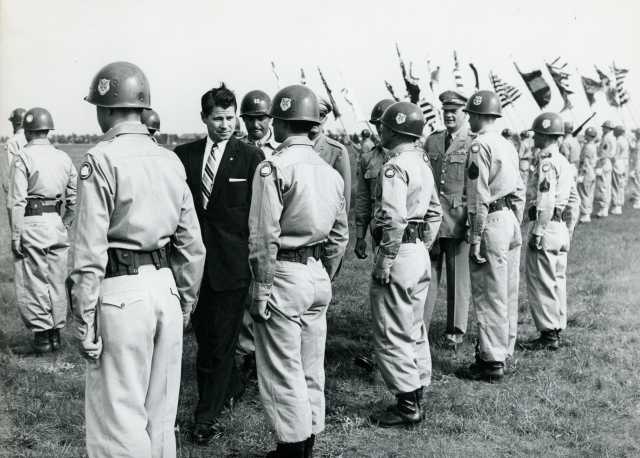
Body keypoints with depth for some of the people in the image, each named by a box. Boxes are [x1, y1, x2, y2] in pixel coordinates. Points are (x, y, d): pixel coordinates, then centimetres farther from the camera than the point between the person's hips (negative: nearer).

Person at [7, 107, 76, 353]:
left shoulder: (23, 157, -9)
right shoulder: (64, 158, 8)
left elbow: (17, 201, -14)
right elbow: (74, 198, 11)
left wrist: (15, 235, -11)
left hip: (32, 224, -5)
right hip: (57, 223, 5)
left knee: (33, 282, 5)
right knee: (57, 280, 13)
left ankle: (41, 334, 9)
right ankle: (56, 332, 21)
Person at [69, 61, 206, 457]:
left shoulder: (101, 160, -10)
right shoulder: (171, 160, 8)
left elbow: (90, 251, -13)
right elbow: (192, 245, 11)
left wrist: (85, 320, -8)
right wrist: (186, 302, 19)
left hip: (120, 294, -6)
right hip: (166, 288, 6)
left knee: (119, 416, 4)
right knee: (161, 414, 17)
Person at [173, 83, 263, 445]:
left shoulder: (251, 157, -3)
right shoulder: (184, 155, 6)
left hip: (233, 262, -4)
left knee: (222, 339, 1)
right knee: (204, 334, 14)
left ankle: (207, 415, 11)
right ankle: (232, 388, 38)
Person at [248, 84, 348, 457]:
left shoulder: (275, 167, -13)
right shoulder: (331, 172, 8)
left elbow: (264, 236, -16)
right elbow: (340, 236, 13)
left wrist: (261, 288, -10)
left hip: (283, 275, -7)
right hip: (319, 275, 7)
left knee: (282, 371, 3)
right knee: (312, 368, 16)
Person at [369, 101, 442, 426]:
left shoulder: (394, 166, -16)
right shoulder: (423, 162, 13)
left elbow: (394, 220, -24)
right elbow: (434, 213, 17)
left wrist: (384, 263, -20)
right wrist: (423, 247, 20)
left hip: (399, 253, -10)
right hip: (420, 253, 10)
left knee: (391, 333, -1)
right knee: (414, 329, 17)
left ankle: (406, 405, 4)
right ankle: (416, 396, 27)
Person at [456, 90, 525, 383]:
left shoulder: (480, 146, -12)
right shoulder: (508, 146, 14)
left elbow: (480, 197, -17)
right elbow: (519, 191, 16)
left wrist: (475, 239, -15)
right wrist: (516, 226, 21)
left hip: (491, 224, -9)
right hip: (512, 221, 9)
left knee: (489, 296, -4)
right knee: (508, 295, 14)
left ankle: (491, 362, 1)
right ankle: (504, 352, 24)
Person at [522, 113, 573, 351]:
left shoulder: (547, 162, -15)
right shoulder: (565, 162, 14)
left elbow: (546, 202, -22)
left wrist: (537, 233, -20)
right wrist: (569, 227, 21)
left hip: (546, 227, -10)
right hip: (561, 228, 10)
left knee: (541, 283, -3)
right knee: (557, 281, 14)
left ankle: (547, 335, 2)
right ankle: (556, 329, 23)